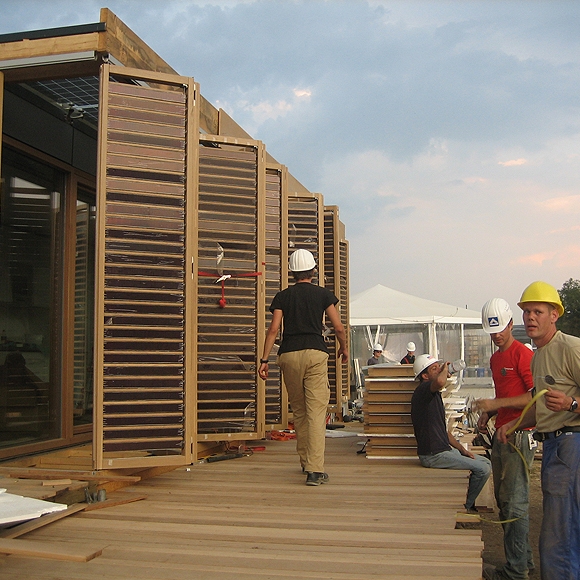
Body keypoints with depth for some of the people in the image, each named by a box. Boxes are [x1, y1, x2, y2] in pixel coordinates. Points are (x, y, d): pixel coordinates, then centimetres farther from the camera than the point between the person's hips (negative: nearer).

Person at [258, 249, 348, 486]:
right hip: (315, 353, -2)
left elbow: (273, 329, 0)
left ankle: (306, 462, 27)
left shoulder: (283, 296, 9)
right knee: (316, 411, -6)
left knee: (299, 411, 16)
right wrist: (344, 348, 23)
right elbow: (338, 327, 5)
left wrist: (264, 360, 1)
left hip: (289, 355, 2)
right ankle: (315, 470, -14)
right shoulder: (323, 294, 7)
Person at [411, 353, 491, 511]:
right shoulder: (423, 390, -14)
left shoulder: (434, 395, 18)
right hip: (433, 455, -10)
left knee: (485, 462, 15)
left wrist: (462, 449, 14)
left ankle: (466, 502, 23)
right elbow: (440, 381, -40)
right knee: (482, 469, -11)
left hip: (444, 450, 10)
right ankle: (465, 506, 7)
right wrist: (445, 369, -17)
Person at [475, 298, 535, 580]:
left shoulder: (523, 354, -12)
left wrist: (496, 404, -20)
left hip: (518, 436, -9)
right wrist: (488, 413, 10)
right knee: (503, 500, 14)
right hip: (500, 434, 10)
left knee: (515, 503, -6)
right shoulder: (495, 358, 17)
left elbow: (536, 396, -18)